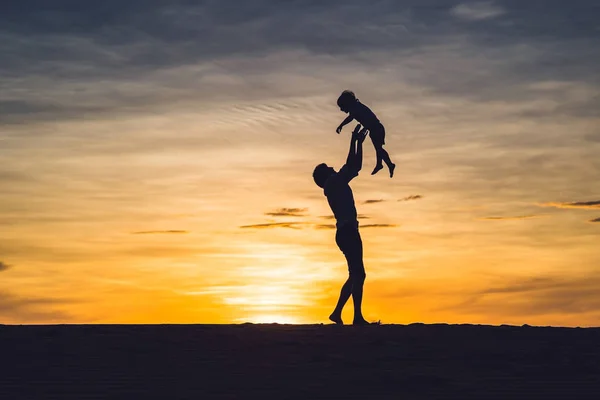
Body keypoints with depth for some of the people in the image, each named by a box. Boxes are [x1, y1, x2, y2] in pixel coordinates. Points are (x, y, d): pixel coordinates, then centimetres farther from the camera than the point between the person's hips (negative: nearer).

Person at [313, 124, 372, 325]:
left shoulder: (337, 185, 21)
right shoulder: (332, 184, -3)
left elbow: (355, 166, 27)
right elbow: (351, 165, -10)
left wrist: (359, 142, 26)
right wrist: (354, 141, -3)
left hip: (347, 232, 10)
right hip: (347, 231, -10)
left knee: (356, 275, 12)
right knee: (358, 274, -13)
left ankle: (337, 313, 13)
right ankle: (358, 317, -17)